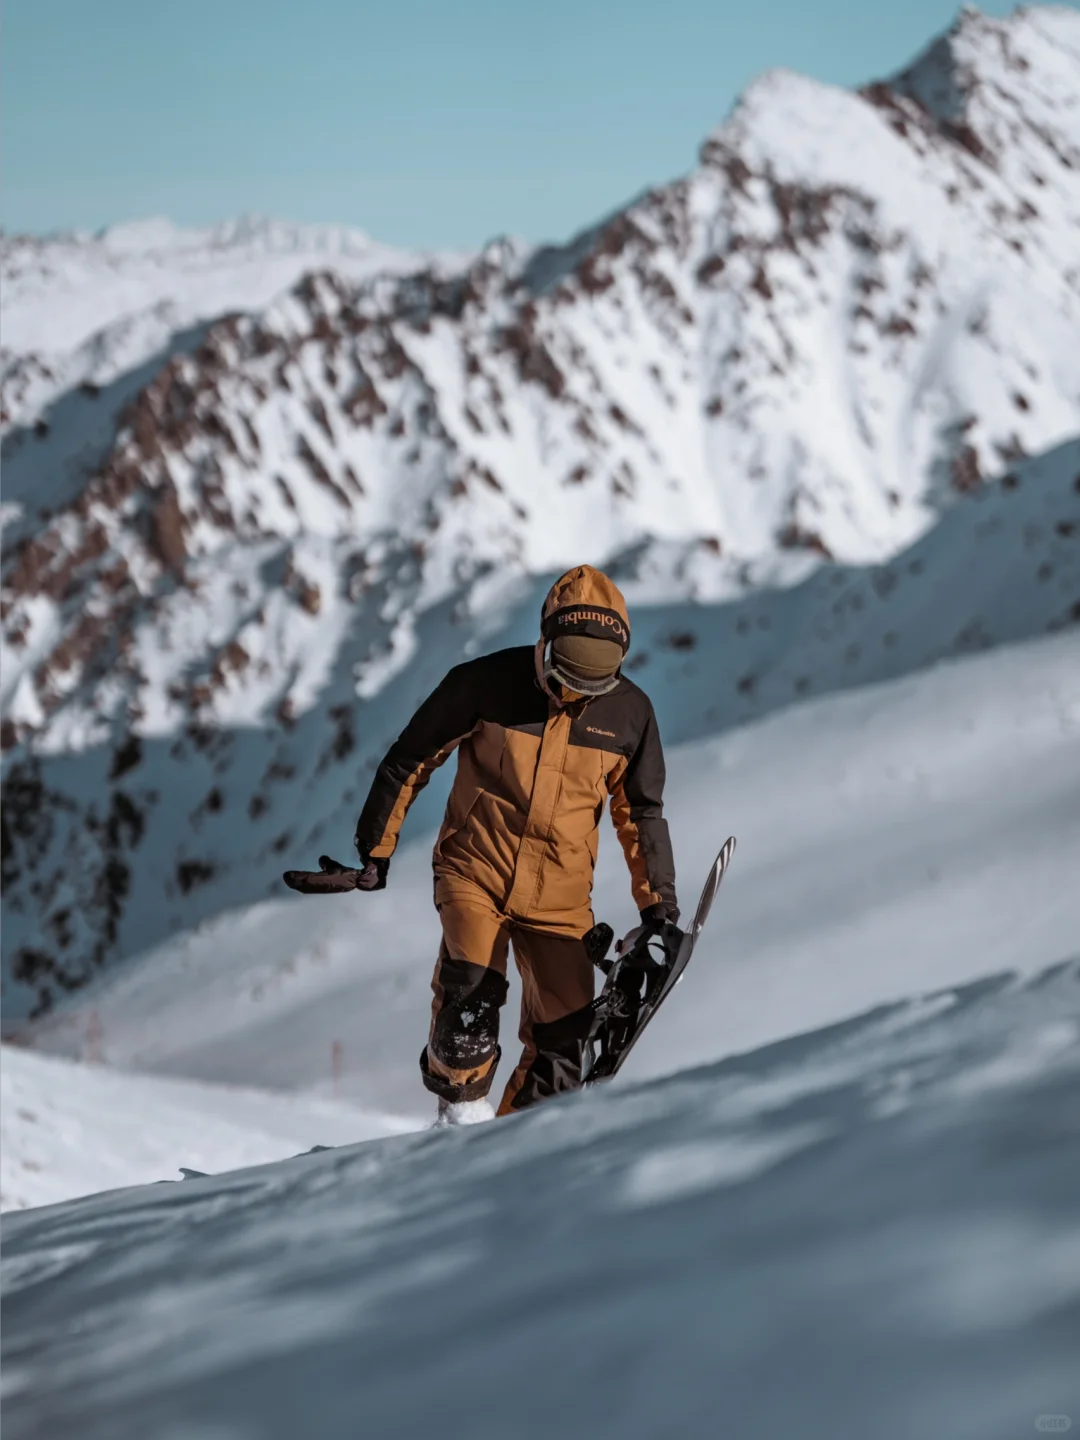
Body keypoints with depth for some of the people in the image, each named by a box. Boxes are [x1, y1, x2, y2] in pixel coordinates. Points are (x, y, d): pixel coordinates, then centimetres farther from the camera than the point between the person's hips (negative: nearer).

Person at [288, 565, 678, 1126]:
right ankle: (462, 1108, -2)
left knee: (563, 1034, -3)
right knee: (470, 988, -24)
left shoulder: (629, 713, -1)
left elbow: (641, 813, 13)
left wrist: (659, 901, 10)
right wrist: (376, 846, 6)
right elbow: (410, 760, 2)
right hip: (476, 870, -3)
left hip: (560, 895, 3)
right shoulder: (485, 683, -10)